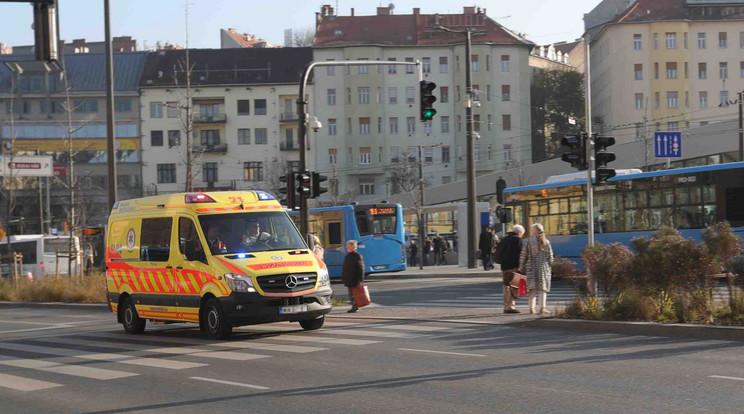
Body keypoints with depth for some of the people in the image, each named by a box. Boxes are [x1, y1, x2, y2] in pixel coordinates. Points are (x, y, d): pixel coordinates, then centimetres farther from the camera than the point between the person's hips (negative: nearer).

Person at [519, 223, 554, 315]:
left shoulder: (528, 241, -2)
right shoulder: (546, 242, 0)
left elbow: (523, 255, -1)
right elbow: (550, 256, 2)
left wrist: (521, 268, 6)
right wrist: (549, 265, 14)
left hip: (531, 267, 0)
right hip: (543, 266, 0)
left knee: (532, 288, 8)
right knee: (542, 287, 2)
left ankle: (532, 308, 7)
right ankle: (543, 307, -7)